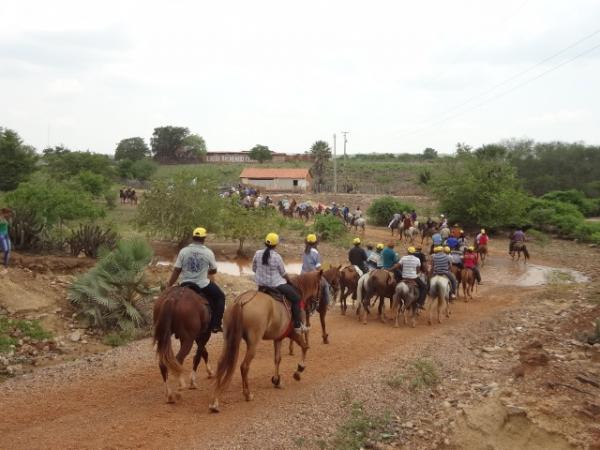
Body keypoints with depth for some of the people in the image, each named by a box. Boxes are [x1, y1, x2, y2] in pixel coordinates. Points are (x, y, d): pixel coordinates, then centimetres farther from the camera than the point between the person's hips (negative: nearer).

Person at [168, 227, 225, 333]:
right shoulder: (209, 252, -8)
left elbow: (176, 271, -5)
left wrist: (168, 287, 2)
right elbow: (214, 271, 4)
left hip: (185, 284, 2)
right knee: (220, 297, 21)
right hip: (203, 285, -2)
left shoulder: (183, 251, -5)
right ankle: (215, 325, 15)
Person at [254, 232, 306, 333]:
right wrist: (289, 281, 11)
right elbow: (283, 274, -8)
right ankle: (297, 325, 3)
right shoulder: (277, 257, -19)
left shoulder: (257, 254, -7)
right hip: (276, 285, -6)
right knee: (296, 298, 6)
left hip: (261, 285, 7)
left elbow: (253, 269, 6)